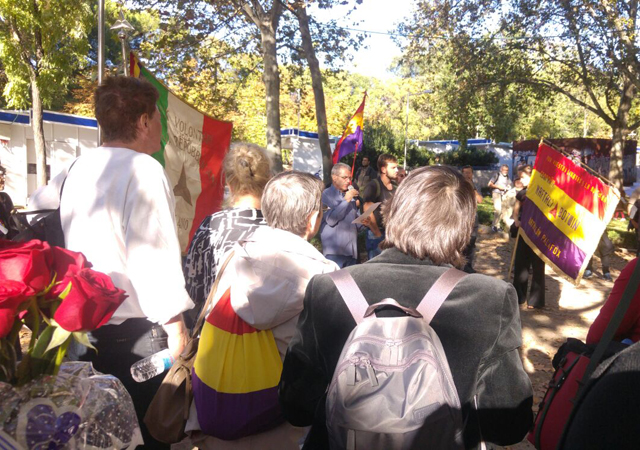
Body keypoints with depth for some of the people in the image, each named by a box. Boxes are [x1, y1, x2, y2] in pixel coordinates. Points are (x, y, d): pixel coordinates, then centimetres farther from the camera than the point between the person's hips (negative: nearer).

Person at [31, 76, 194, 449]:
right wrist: (175, 324, -14)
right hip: (132, 331, -7)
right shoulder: (143, 170, -15)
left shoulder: (79, 170, 7)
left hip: (83, 326, 8)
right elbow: (153, 254, -21)